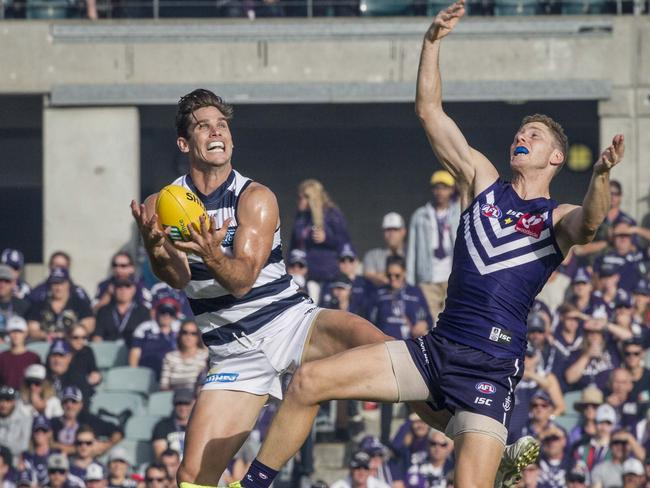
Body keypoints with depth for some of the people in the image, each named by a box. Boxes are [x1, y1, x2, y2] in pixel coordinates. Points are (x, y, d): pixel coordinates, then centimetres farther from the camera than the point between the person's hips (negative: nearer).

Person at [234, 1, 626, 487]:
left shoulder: (559, 219, 2)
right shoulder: (483, 182, 16)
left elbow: (589, 223, -24)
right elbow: (429, 111, 13)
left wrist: (600, 176, -45)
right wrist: (433, 42, 2)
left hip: (490, 368, -5)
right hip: (435, 349, 5)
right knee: (309, 381, -5)